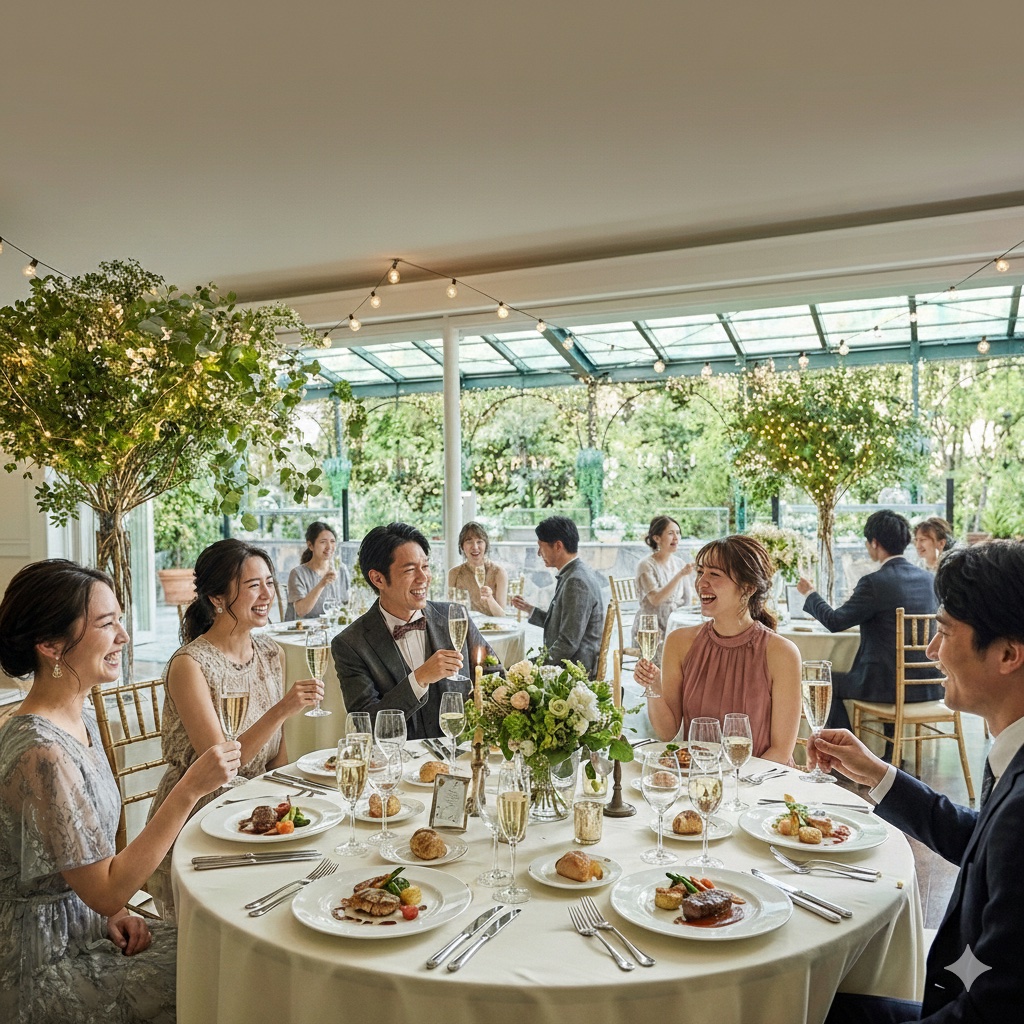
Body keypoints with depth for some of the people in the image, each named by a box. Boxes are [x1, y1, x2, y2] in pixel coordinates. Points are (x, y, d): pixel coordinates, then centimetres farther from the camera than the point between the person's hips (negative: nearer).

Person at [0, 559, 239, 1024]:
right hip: (46, 964, -8)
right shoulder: (40, 753, -28)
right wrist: (189, 790, -29)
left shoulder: (80, 724, 1)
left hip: (88, 927, 8)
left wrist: (112, 912, -3)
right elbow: (106, 892, -25)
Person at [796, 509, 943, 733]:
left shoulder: (874, 583, -17)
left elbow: (834, 622, -10)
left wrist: (810, 593, 7)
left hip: (889, 685, -7)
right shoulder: (927, 578, 4)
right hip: (927, 687, 7)